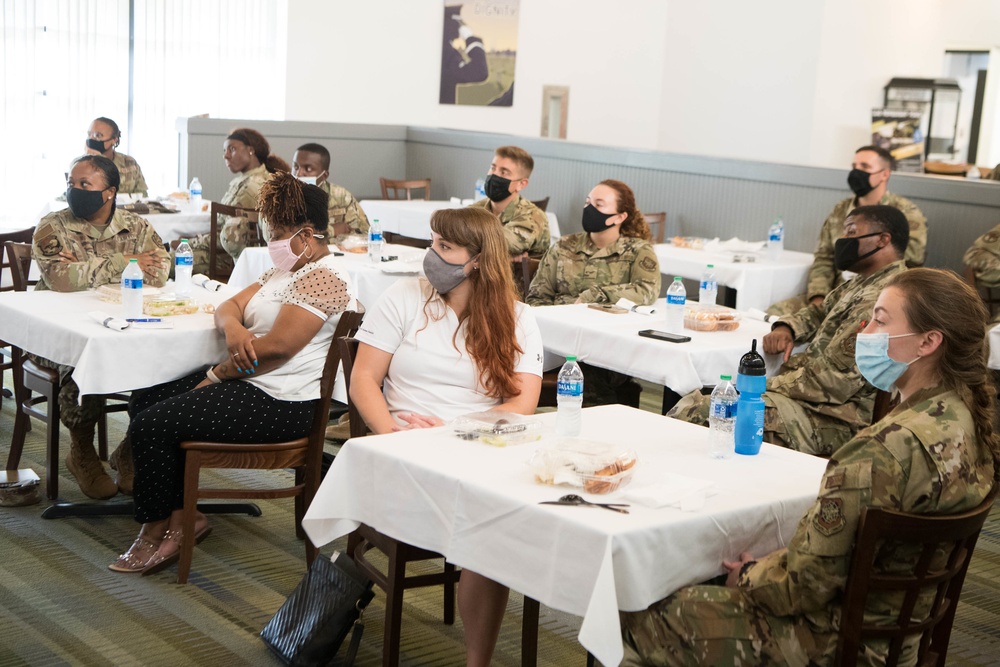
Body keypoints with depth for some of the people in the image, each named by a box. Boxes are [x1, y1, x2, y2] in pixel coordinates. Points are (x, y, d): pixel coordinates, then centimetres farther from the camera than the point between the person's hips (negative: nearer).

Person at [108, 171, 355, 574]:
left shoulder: (323, 280, -17)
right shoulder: (286, 270, 16)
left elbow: (276, 348, -24)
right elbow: (230, 306, 12)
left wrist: (218, 374, -12)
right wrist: (233, 329, -13)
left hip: (280, 404, -11)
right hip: (248, 384, 11)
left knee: (152, 425, -14)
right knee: (144, 403, 9)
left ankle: (155, 533, 4)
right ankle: (183, 515, 10)